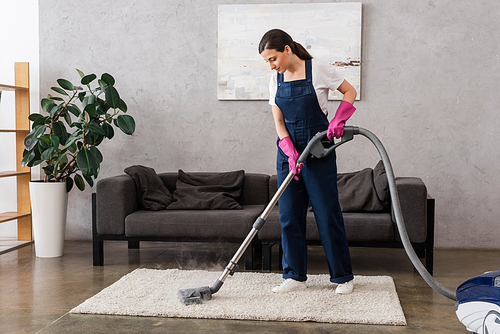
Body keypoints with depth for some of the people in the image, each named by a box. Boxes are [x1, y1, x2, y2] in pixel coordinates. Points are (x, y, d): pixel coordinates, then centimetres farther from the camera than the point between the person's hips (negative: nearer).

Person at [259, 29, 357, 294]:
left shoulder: (317, 70, -9)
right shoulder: (275, 80, 5)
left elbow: (350, 92, 1)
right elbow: (279, 122, 2)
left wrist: (338, 121, -15)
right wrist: (291, 153, -12)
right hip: (288, 149, 5)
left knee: (327, 212, -2)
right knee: (289, 214, 3)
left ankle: (343, 276, 11)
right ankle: (295, 276, 14)